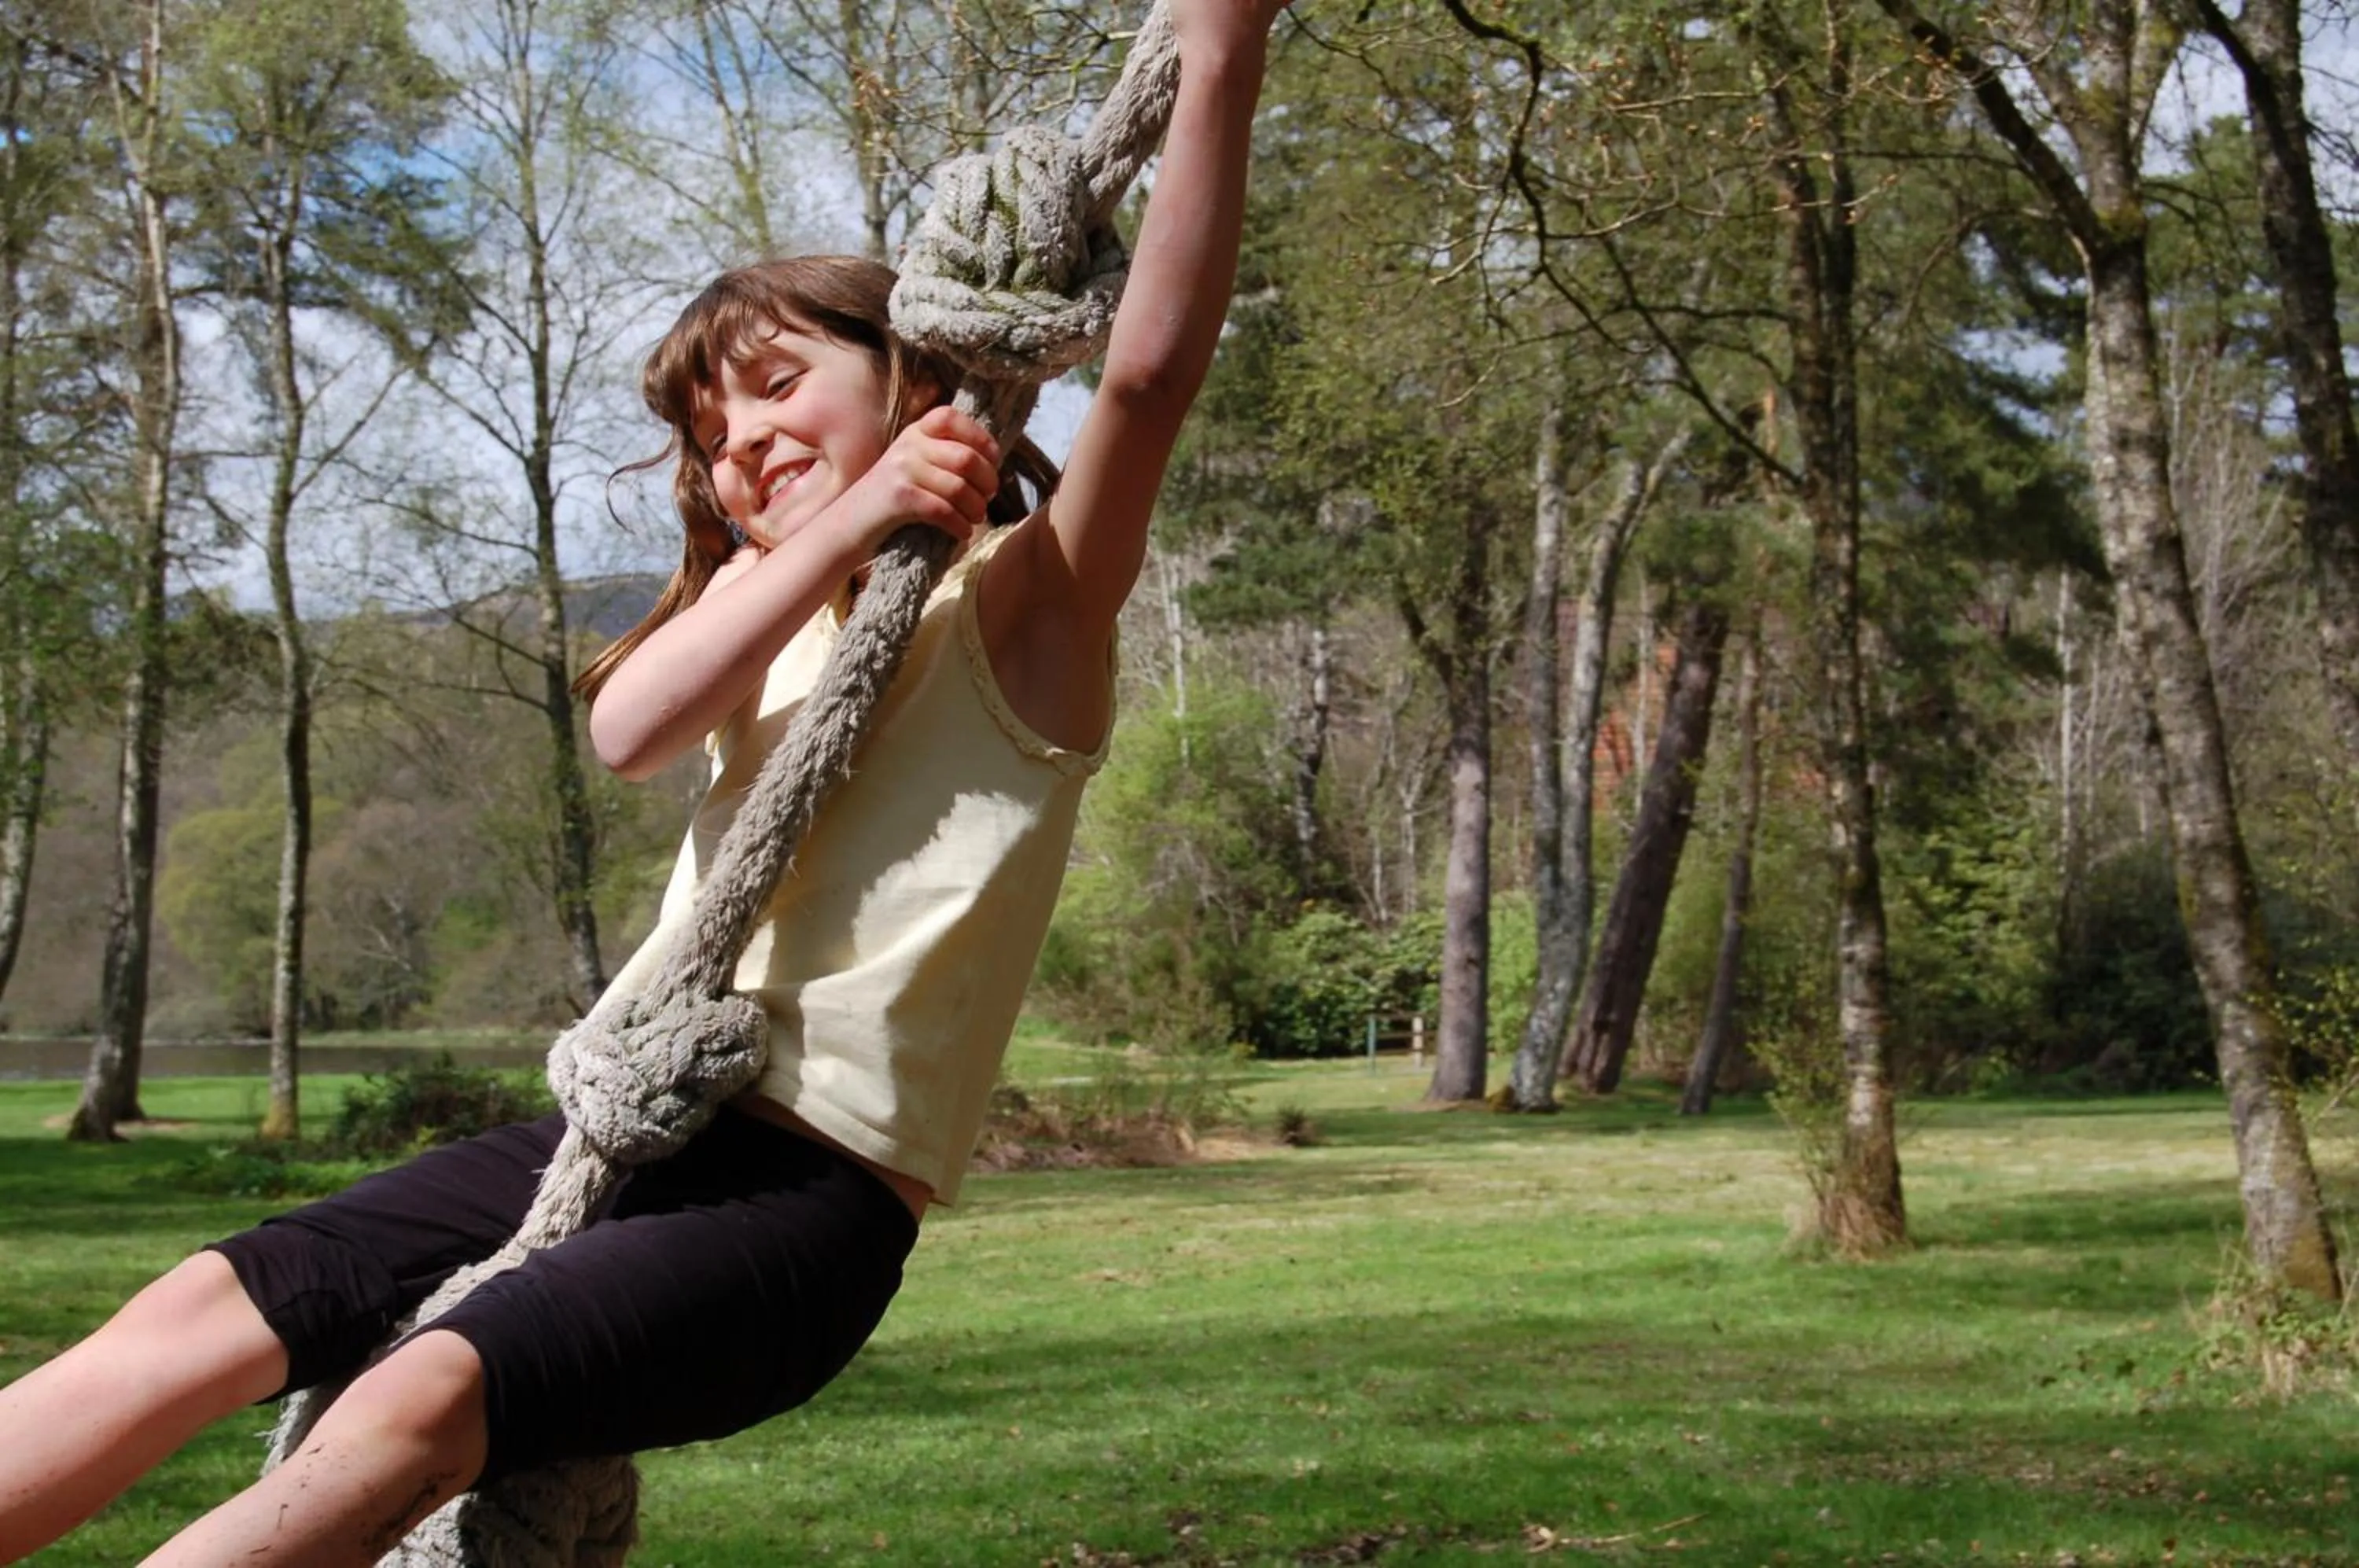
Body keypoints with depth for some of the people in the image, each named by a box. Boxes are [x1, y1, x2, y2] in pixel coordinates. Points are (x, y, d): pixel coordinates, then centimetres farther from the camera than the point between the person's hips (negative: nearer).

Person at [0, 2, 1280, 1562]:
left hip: (813, 1194, -7)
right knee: (210, 1312, -7)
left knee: (418, 1400, -28)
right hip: (624, 1130, 7)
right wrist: (851, 519, -13)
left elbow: (1154, 367, -19)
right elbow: (629, 727, -4)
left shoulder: (1022, 604, 0)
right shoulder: (762, 594, 19)